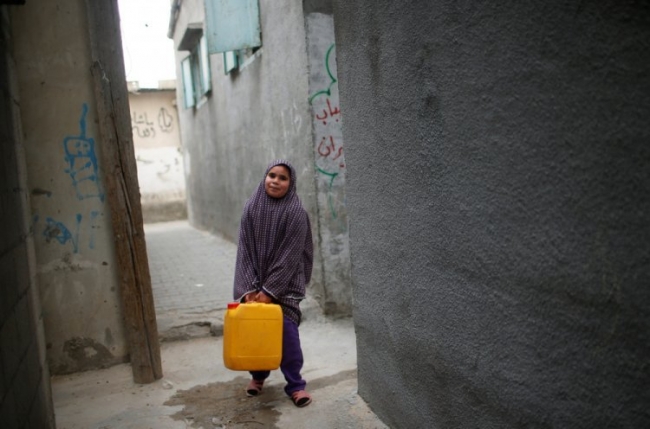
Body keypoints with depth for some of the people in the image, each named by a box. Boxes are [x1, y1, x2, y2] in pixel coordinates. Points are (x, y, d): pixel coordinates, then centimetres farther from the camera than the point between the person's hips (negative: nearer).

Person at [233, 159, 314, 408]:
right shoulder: (251, 208, -2)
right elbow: (245, 249, -3)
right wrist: (249, 287, -10)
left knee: (286, 329, -7)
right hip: (254, 281, 3)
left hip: (285, 282, -3)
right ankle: (258, 375, 29)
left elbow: (290, 255, -14)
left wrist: (270, 290, -15)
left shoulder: (296, 212, -11)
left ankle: (295, 384, 8)